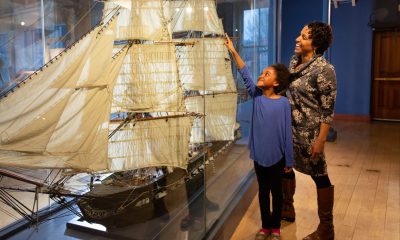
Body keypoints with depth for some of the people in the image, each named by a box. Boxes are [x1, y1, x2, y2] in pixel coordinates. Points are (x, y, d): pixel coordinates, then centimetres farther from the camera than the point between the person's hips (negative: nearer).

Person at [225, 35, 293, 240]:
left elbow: (287, 132, -10)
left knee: (276, 191, 13)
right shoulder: (256, 96, -1)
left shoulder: (283, 103, -11)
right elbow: (245, 75, -6)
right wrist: (233, 51, -13)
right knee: (263, 190, 16)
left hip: (276, 156, -3)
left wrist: (289, 160, -8)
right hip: (258, 154, 4)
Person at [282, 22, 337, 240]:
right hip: (288, 128, 8)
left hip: (309, 132, -8)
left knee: (319, 176, 3)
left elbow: (327, 110, -17)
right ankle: (287, 210, 40)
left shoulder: (324, 69, -17)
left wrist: (320, 141, -19)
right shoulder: (294, 61, 6)